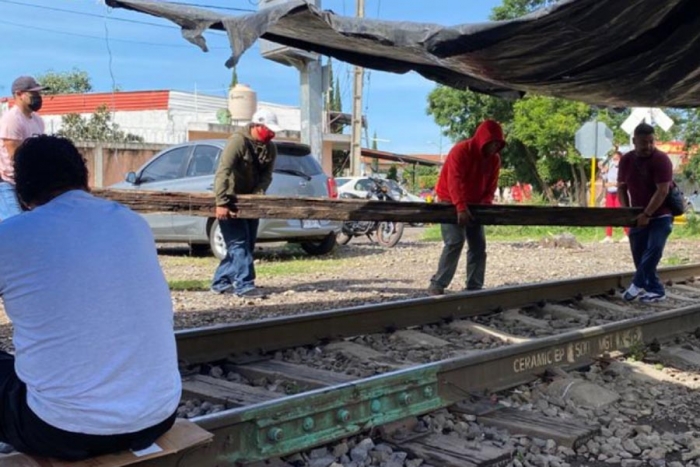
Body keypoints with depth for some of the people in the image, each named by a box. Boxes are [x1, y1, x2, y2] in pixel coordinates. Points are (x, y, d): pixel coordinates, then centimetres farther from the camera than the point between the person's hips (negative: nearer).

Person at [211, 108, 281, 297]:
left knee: (247, 244, 9)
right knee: (239, 243, -12)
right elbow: (223, 172, -29)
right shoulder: (238, 141, -22)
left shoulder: (270, 148, 0)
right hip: (230, 201, -8)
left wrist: (257, 194, -21)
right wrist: (222, 203, -38)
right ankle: (244, 285, -11)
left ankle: (220, 282, 17)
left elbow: (266, 175, -1)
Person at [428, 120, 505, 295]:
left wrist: (485, 204, -18)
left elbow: (491, 186, 2)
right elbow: (455, 181, -31)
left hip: (474, 205, 7)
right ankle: (437, 285, -17)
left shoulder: (494, 159, 0)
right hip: (451, 203, -7)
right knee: (455, 242, -20)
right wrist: (461, 207, -42)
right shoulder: (461, 150, -21)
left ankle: (474, 287, 6)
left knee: (479, 245, 1)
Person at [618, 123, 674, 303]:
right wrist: (625, 210, -4)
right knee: (639, 253, 4)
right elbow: (621, 187, 9)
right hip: (639, 216, 6)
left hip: (660, 215, -5)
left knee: (653, 250, -18)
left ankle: (638, 284, -7)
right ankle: (655, 290, 13)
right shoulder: (626, 160, 0)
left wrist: (647, 214, -24)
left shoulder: (661, 159, -17)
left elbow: (662, 191, -22)